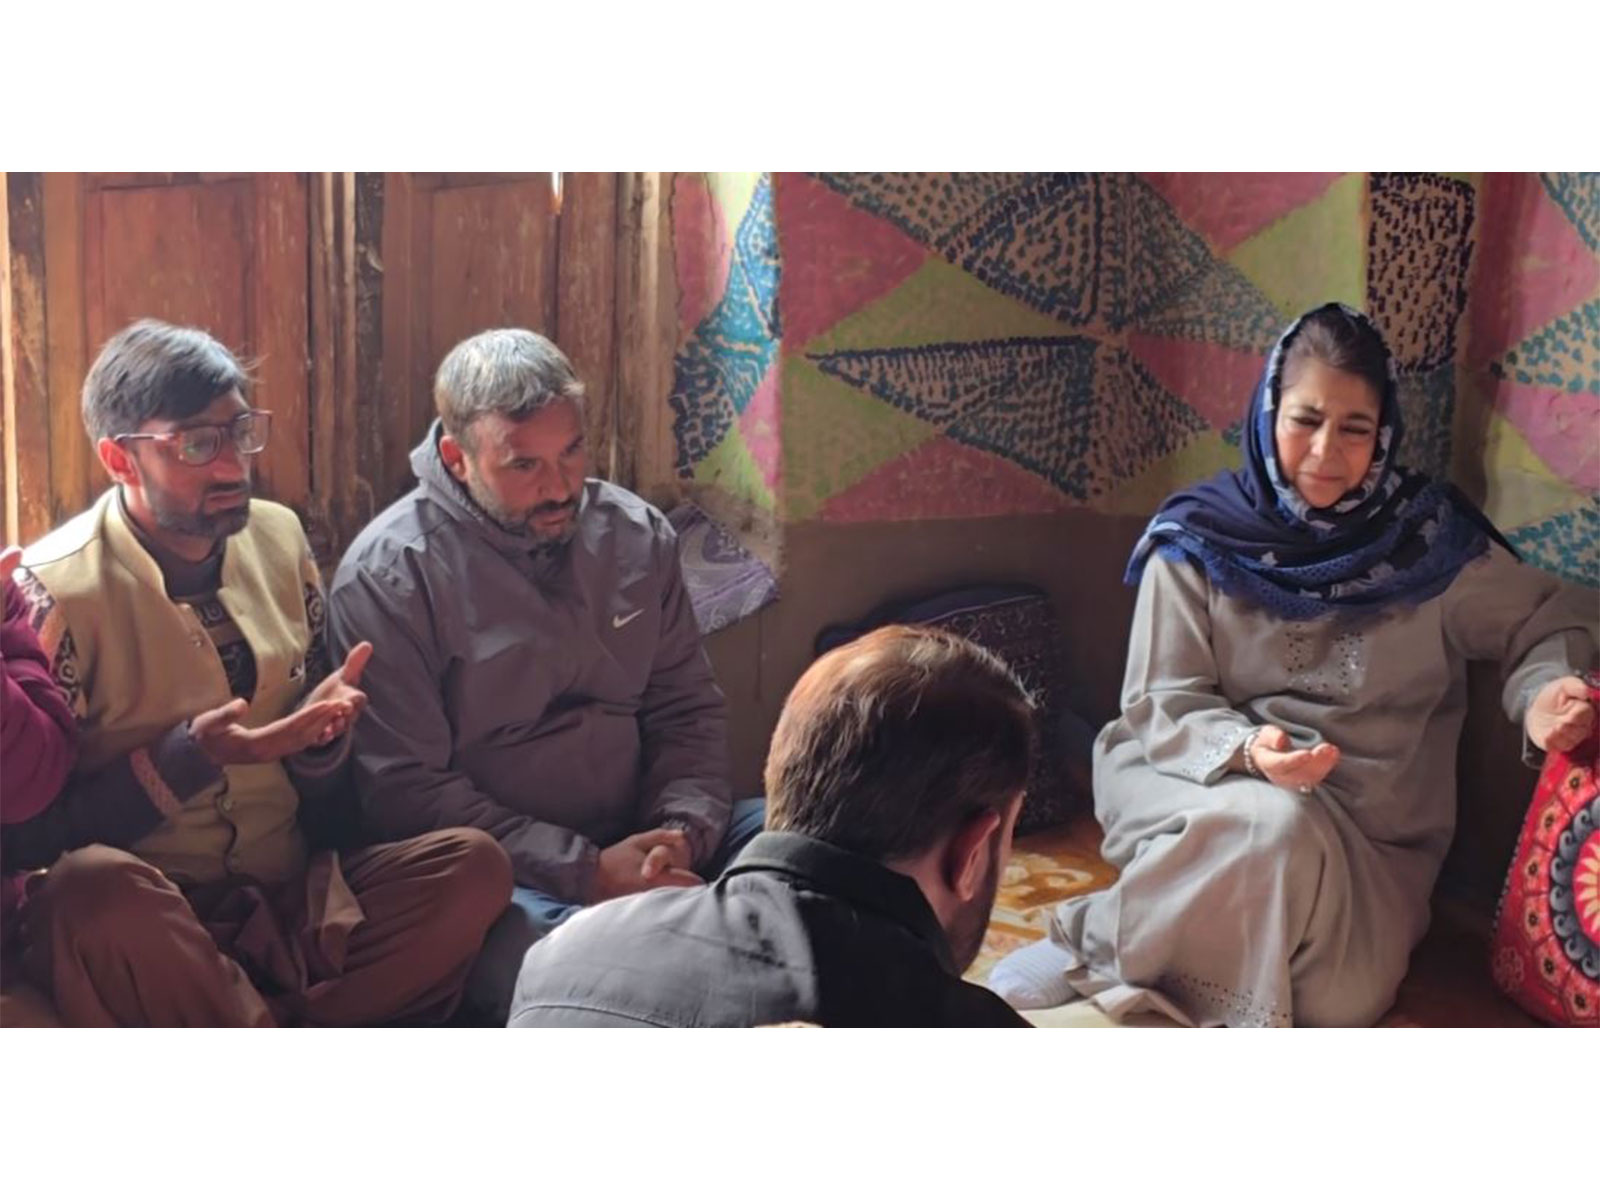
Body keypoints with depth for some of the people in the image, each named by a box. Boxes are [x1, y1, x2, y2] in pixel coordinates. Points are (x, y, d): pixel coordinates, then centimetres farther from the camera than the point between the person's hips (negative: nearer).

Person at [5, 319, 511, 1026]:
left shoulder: (278, 539, 7)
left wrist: (321, 730, -10)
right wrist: (189, 758, -21)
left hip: (287, 900, 4)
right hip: (142, 918, -4)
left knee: (473, 865, -20)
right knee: (96, 884, -38)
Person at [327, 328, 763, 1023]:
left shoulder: (638, 535, 10)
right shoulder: (386, 576, -6)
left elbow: (690, 710, 13)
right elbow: (406, 790, -11)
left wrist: (684, 829, -8)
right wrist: (584, 870, -17)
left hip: (639, 840, 6)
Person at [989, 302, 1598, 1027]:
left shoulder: (1430, 538, -1)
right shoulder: (1198, 539, -5)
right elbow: (1163, 708, -6)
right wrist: (1247, 750, -27)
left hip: (1366, 832, 2)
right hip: (1204, 790, -2)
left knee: (1341, 997, -26)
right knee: (1277, 830, -37)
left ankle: (1092, 949, -9)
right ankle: (1093, 942, -15)